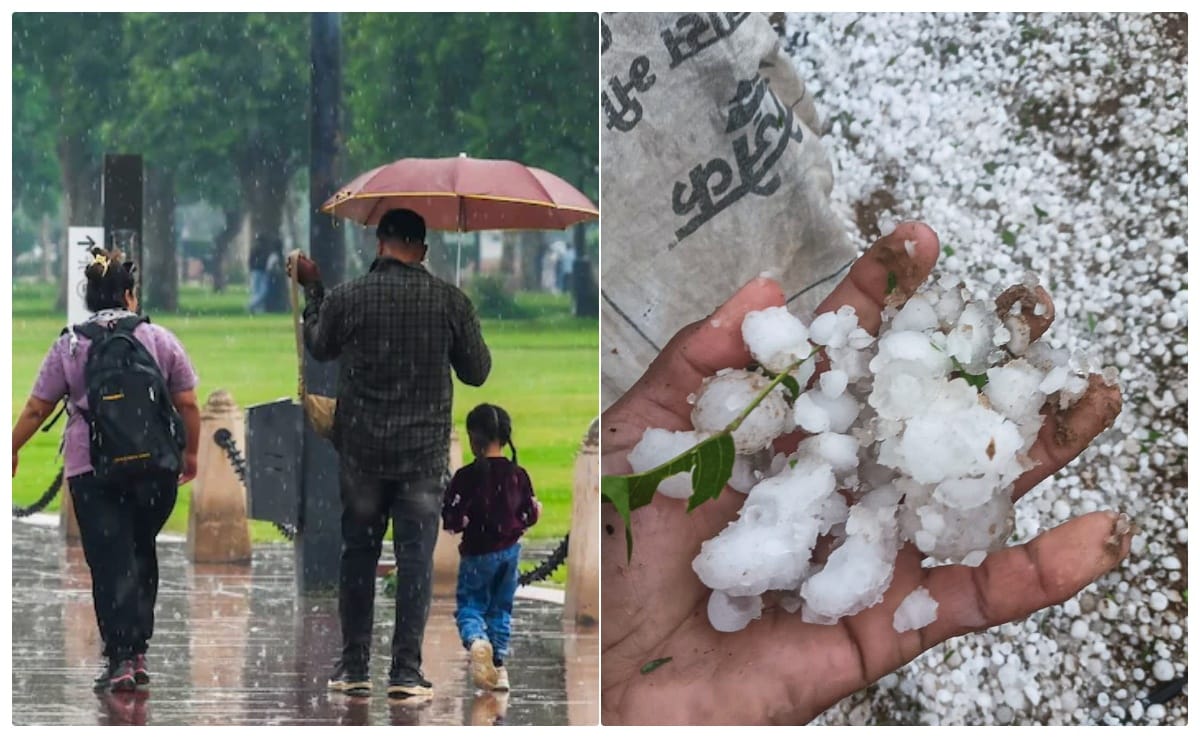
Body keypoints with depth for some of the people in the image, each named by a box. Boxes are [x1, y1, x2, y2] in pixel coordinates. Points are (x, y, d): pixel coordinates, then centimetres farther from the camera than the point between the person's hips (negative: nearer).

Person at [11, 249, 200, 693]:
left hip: (91, 469, -1)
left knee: (110, 562, -1)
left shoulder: (69, 347, 3)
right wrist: (190, 453, 19)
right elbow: (188, 405, 5)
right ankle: (137, 652, 16)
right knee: (141, 554, 16)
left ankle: (121, 659, -9)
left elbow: (36, 410, 6)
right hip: (156, 467, 1)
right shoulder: (160, 340, 4)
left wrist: (12, 450, 21)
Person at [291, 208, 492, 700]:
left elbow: (320, 348, 15)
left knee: (358, 554, 12)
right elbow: (477, 372, 4)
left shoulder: (345, 297, -6)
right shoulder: (449, 301, -7)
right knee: (415, 559, 2)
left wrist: (311, 290, 27)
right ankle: (406, 672, -1)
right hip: (424, 452, -1)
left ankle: (353, 668, 14)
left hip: (361, 451, 1)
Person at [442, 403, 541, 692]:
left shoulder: (467, 476, -16)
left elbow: (451, 519, -16)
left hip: (477, 552, -4)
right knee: (501, 607, 16)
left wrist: (461, 522, 5)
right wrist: (536, 510, 23)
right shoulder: (518, 475, -4)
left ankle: (475, 640, -25)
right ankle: (499, 665, 17)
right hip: (509, 550, 4)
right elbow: (529, 516, 2)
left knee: (469, 604, 6)